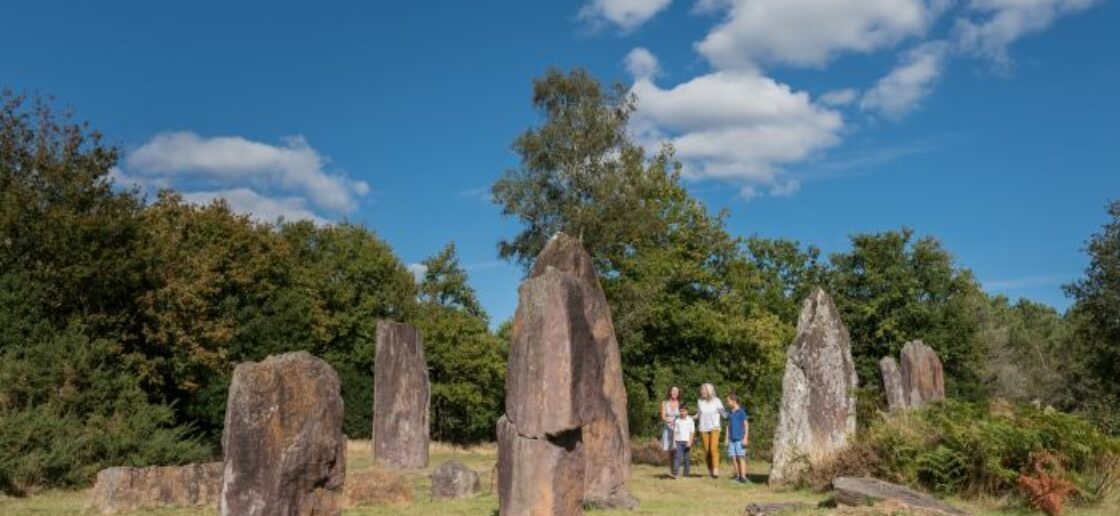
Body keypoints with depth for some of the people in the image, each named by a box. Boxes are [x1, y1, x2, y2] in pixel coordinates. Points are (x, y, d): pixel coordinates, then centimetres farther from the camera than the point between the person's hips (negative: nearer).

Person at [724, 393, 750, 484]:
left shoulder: (741, 412, -5)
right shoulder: (730, 413, 13)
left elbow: (746, 425, -6)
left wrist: (746, 438, -12)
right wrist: (727, 438, 13)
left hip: (740, 439, -6)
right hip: (732, 439, 6)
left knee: (741, 457, -8)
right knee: (733, 458, 4)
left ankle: (743, 477, -7)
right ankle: (737, 476, 12)